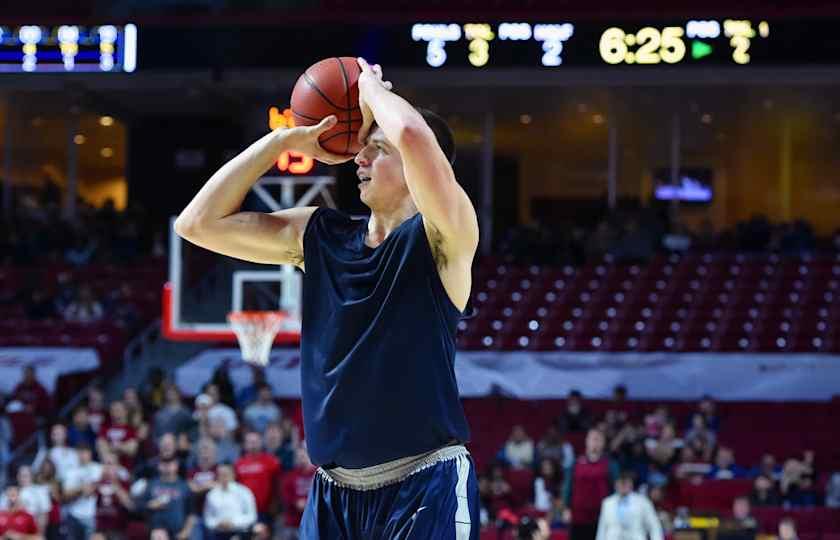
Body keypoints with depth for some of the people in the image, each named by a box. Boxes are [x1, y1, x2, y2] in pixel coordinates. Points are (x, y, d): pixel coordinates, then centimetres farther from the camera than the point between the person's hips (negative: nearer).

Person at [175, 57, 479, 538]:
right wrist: (286, 140, 4)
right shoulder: (315, 236, 10)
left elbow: (414, 137, -27)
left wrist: (372, 88, -6)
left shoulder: (441, 238, -8)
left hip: (425, 487, -6)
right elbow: (198, 224, 6)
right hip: (334, 492, 6)